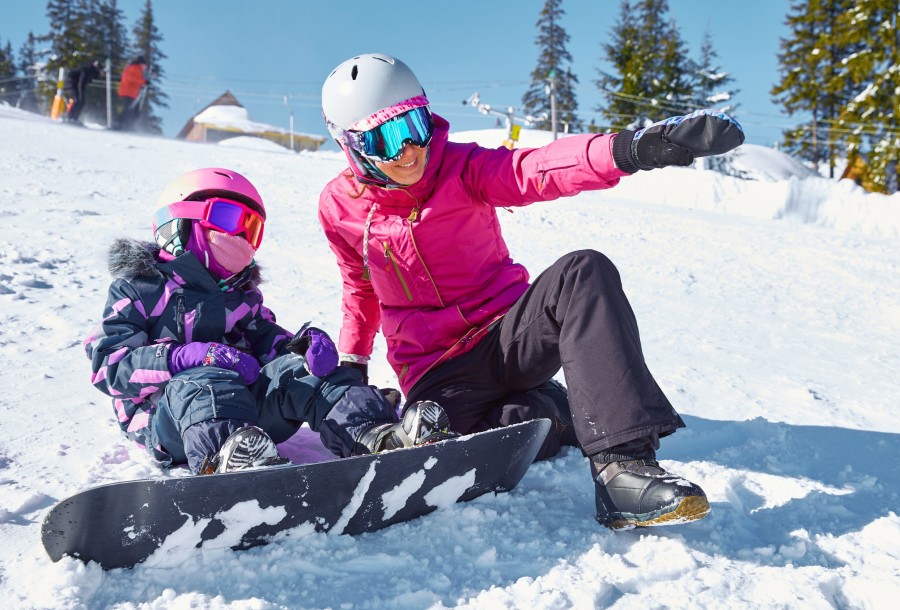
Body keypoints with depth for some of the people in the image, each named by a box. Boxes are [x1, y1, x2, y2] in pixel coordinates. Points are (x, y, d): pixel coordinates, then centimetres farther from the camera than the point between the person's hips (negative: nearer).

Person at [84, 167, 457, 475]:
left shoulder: (242, 296, 28)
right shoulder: (138, 288, 10)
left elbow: (266, 340, 14)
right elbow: (109, 364, -2)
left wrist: (301, 347, -11)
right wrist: (188, 357, -19)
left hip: (246, 397, 5)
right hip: (166, 409, -4)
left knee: (294, 370, -20)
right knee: (205, 382, -35)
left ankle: (377, 433, -43)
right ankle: (226, 455, -68)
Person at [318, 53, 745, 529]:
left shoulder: (463, 169, -6)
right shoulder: (341, 208, 1)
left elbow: (538, 170, -27)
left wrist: (633, 149, -45)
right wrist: (350, 366, 15)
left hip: (507, 341, 0)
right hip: (437, 374, 1)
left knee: (584, 272, -32)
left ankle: (623, 463, -36)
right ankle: (545, 410, 4)